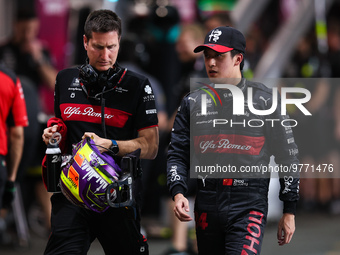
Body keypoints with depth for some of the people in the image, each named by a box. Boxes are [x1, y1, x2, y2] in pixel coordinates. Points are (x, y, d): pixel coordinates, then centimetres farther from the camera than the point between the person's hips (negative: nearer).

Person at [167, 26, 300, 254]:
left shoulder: (264, 99, 3)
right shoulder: (193, 102, 12)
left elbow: (287, 156, 4)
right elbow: (178, 155, 13)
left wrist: (290, 212, 2)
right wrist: (178, 192, -7)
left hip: (249, 208, -4)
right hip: (207, 208, 4)